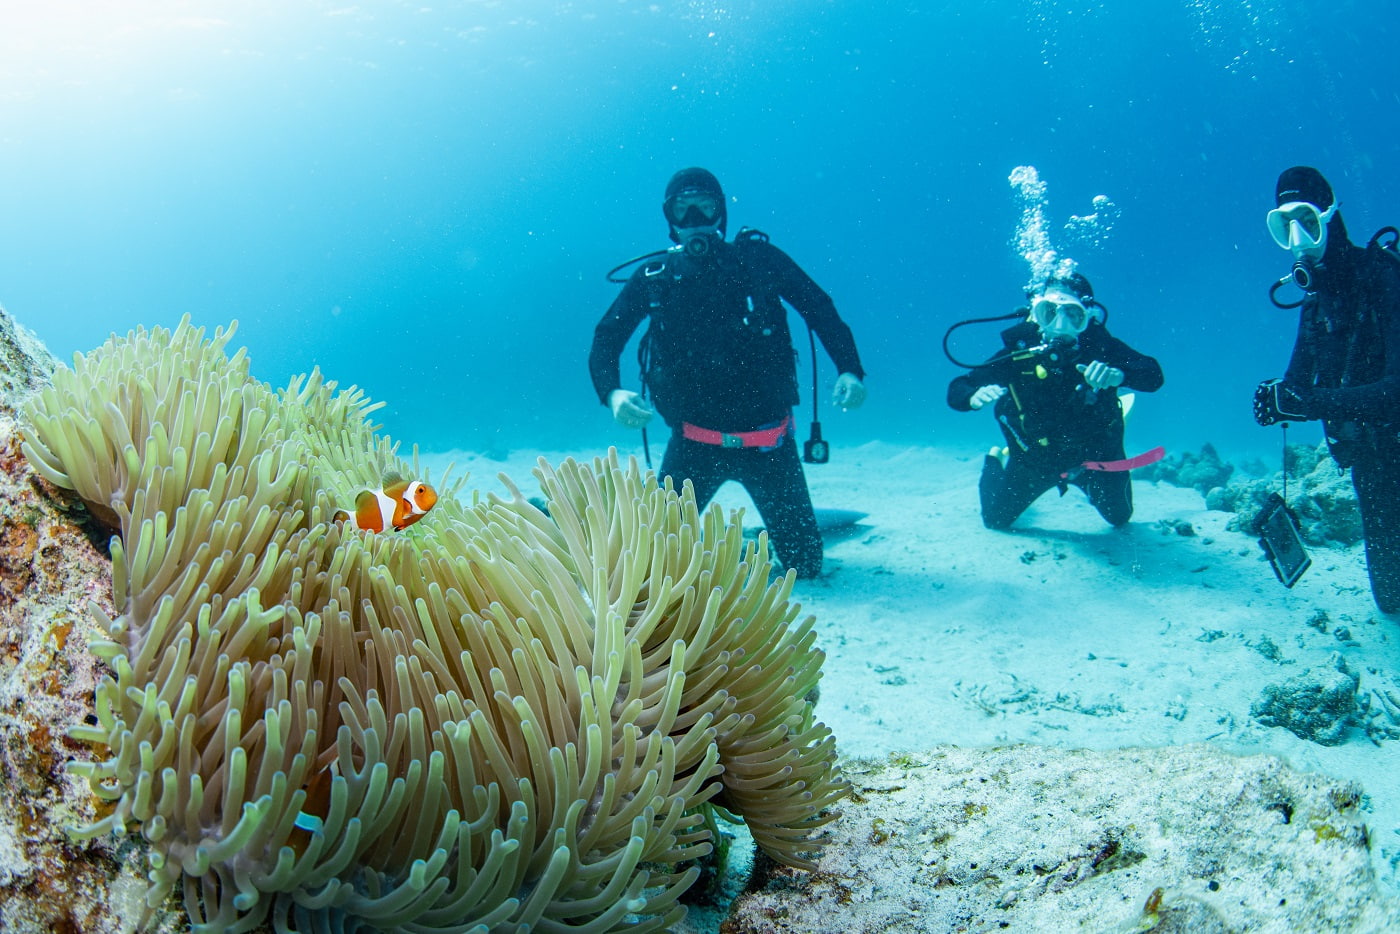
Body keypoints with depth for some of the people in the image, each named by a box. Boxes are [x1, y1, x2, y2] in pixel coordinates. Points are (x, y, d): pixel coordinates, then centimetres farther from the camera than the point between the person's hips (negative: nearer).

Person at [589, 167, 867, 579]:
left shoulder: (757, 258, -2)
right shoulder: (654, 278, 0)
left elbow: (821, 311, -1)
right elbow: (605, 340, -1)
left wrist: (850, 372, -16)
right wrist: (613, 394, -21)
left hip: (768, 440, 0)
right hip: (695, 441, 0)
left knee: (806, 564, 4)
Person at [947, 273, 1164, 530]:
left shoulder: (1098, 344, -26)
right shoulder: (1019, 349, -27)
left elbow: (1153, 376, -34)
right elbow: (956, 390, -26)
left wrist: (1119, 374, -55)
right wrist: (975, 396, -49)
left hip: (1094, 452, 1)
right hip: (1036, 457, -1)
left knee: (1119, 518, 21)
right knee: (996, 519, 10)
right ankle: (995, 463, 41)